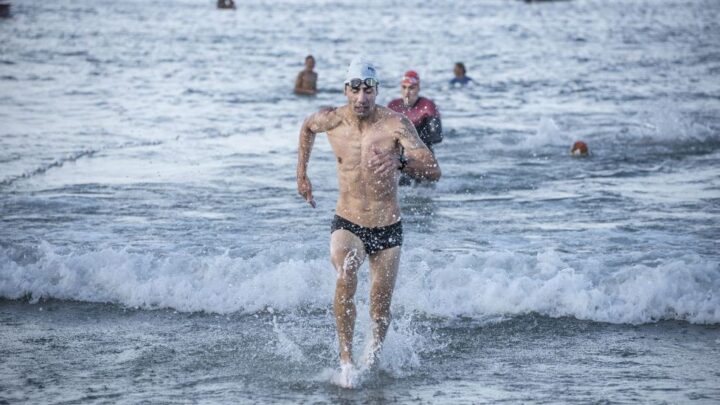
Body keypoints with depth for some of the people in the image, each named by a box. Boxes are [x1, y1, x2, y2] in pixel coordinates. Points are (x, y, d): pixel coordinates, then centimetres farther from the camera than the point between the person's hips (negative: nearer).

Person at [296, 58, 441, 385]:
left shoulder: (395, 123, -17)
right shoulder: (330, 120, -8)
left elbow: (434, 171, -26)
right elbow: (307, 127, 19)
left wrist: (400, 162, -46)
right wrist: (301, 174, 18)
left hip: (388, 229, 0)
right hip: (347, 224, 0)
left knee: (381, 310, 9)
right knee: (345, 278, -31)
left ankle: (375, 348, 42)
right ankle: (346, 360, -23)